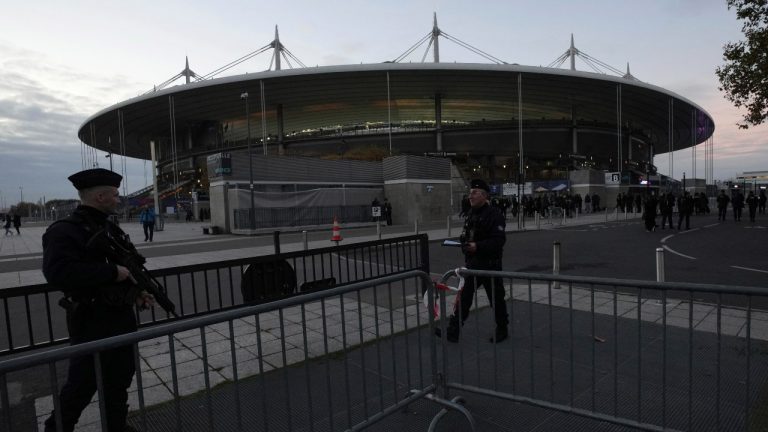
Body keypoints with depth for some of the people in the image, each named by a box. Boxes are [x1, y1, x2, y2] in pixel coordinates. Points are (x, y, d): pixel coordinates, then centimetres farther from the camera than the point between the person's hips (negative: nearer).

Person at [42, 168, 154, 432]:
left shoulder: (111, 229, 11)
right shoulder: (65, 230, -16)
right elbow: (58, 272, -32)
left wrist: (135, 292, 5)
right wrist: (113, 272, -27)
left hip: (122, 317, 8)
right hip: (92, 321, -8)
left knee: (120, 378, 19)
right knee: (84, 383, 5)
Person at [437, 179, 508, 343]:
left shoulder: (494, 214, -14)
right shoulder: (470, 214, 12)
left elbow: (499, 240, -22)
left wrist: (478, 246, -28)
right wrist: (465, 244, 2)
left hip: (490, 264, -7)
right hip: (472, 264, 7)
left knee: (496, 299, 9)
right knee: (463, 298, 4)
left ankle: (502, 330, 28)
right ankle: (453, 331, 7)